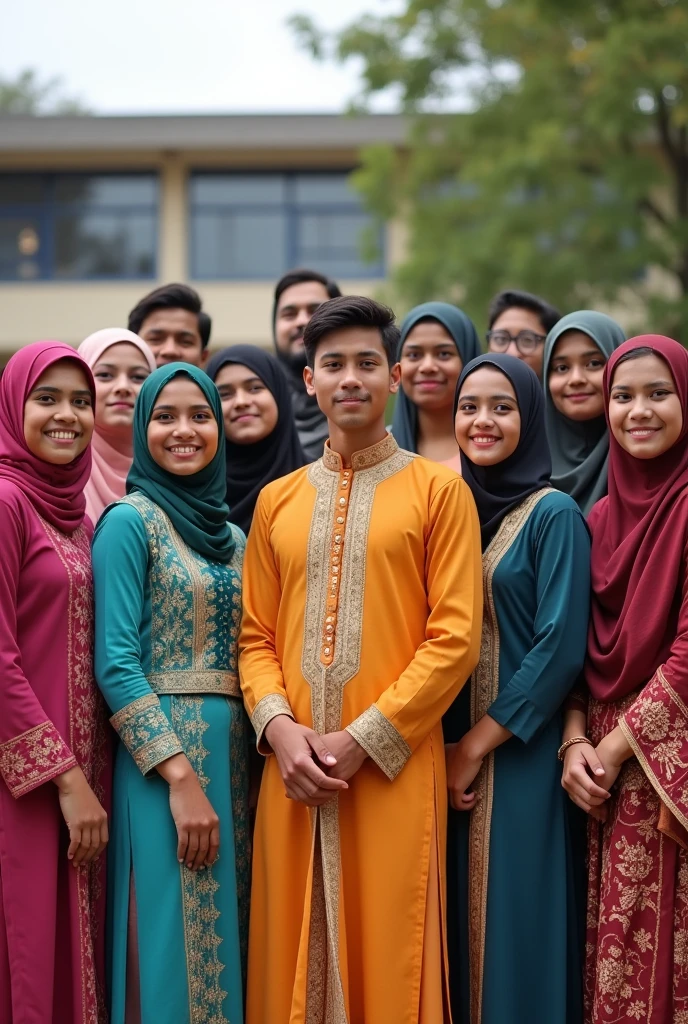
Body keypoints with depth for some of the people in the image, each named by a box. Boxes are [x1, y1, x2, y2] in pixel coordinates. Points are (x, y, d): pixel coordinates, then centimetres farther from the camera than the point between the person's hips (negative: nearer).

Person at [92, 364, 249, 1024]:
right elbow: (116, 664, -12)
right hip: (161, 755, -6)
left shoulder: (231, 535, 14)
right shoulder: (131, 521, -5)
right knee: (175, 949, -4)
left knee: (226, 944, 9)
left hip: (234, 753, 6)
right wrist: (180, 776, -17)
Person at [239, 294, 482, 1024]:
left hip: (395, 766, -3)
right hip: (294, 768, 4)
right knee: (293, 956, 7)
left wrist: (365, 738, -11)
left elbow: (455, 636, -5)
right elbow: (255, 634, 12)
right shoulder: (277, 501, 14)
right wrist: (279, 727, -6)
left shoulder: (438, 490, 1)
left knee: (388, 954, -1)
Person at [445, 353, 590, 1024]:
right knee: (453, 922, 8)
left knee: (511, 919, 0)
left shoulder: (553, 515, -6)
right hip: (442, 755, 5)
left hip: (519, 755, -5)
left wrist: (478, 742, -12)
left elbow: (561, 647, -13)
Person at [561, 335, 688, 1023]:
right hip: (607, 770, 6)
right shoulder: (601, 516, 11)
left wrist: (616, 747, -11)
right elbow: (581, 646, 11)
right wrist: (575, 743, -3)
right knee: (610, 961, 9)